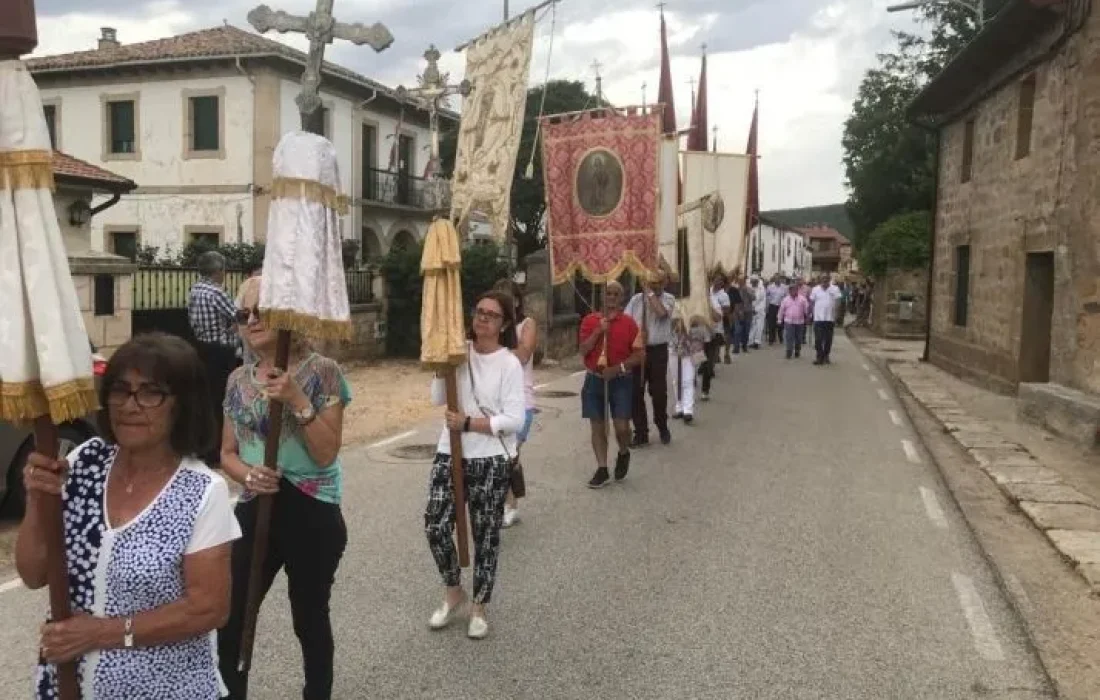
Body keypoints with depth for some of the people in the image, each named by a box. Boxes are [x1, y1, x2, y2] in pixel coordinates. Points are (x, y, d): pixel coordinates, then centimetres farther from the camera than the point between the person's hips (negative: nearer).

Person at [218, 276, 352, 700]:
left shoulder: (321, 371, -9)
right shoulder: (238, 380, 5)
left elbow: (326, 453, -13)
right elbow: (228, 452, 11)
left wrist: (298, 401, -24)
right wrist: (248, 474, -10)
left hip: (312, 516, -4)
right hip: (254, 513, 4)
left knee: (310, 622, 10)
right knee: (227, 623, 4)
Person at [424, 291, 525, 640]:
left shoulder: (509, 363, -8)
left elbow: (514, 420, -14)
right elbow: (437, 399, -2)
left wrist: (468, 423, -17)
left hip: (490, 460, -3)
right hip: (449, 453, 4)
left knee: (486, 535, 7)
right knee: (435, 526, -1)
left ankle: (478, 608, 25)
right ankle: (453, 595, 24)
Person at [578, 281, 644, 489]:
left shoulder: (629, 323, -2)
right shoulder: (590, 320, 2)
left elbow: (639, 354, -4)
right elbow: (583, 351, -5)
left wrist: (618, 368, -16)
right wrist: (598, 332, -16)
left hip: (621, 380, -2)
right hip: (595, 379, 2)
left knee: (621, 426, -8)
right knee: (597, 426, 5)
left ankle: (623, 454, 24)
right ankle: (602, 470, 15)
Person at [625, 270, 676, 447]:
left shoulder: (668, 299, -1)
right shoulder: (637, 298, 6)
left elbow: (661, 312, -22)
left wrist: (651, 293, -12)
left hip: (658, 350, -2)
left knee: (659, 392, 6)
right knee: (636, 393, 3)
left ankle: (663, 428, 28)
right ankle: (641, 433, 14)